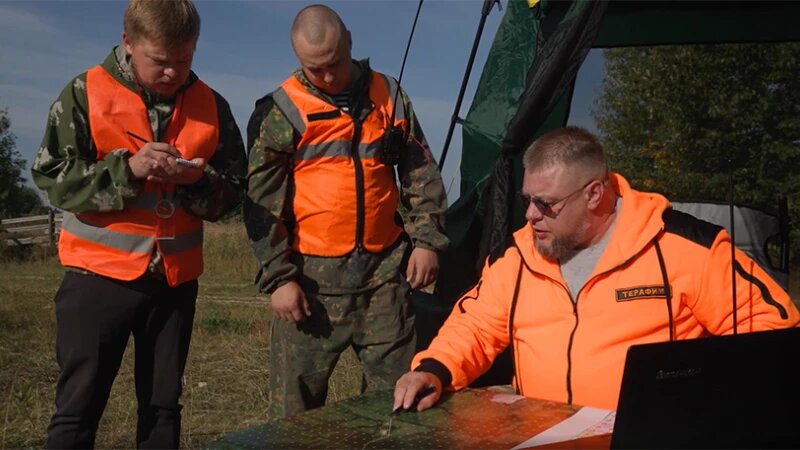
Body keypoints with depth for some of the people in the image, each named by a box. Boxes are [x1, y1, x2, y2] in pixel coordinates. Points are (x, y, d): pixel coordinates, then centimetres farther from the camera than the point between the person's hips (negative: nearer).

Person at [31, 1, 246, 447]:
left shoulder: (211, 105, 3)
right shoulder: (86, 93, -5)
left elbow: (233, 189, 6)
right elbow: (53, 177, -8)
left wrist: (197, 180, -15)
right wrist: (126, 169, -21)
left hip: (175, 278, 3)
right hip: (100, 273, -3)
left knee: (163, 405, 12)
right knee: (78, 406, 1)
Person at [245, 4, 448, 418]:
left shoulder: (388, 95, 8)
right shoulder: (280, 112, -2)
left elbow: (421, 174, 14)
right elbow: (263, 203, -3)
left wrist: (426, 239, 5)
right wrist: (278, 277, -8)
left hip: (384, 271, 3)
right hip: (312, 279, -3)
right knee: (294, 404, 3)